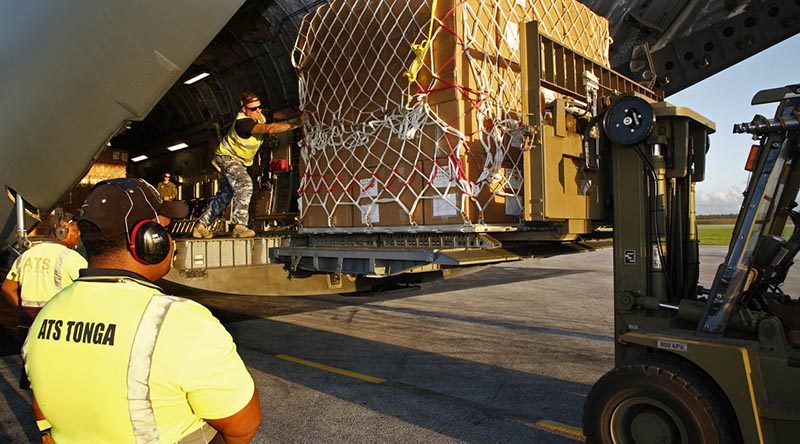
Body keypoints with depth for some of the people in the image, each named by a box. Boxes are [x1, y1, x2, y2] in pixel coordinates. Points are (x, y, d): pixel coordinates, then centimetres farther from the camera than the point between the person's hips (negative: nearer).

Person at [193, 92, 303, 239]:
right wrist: (296, 124, -49)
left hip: (239, 161, 9)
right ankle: (239, 226, -35)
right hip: (227, 157, -9)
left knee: (225, 195, 13)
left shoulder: (259, 116, -9)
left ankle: (200, 226, 24)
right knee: (245, 184, -31)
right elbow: (269, 128, -46)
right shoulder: (243, 122, -34)